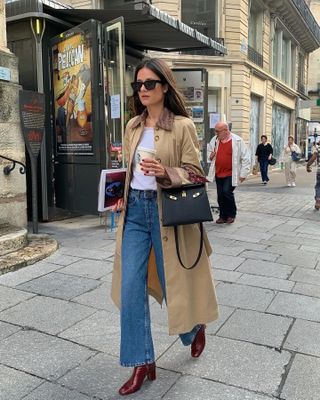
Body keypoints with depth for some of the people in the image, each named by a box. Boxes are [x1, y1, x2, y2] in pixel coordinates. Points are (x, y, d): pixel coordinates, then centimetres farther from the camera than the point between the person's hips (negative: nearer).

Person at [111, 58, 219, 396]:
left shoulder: (182, 125, -6)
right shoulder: (133, 126, 11)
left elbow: (195, 174, -8)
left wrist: (165, 173, -24)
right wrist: (122, 196, 8)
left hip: (167, 210, -5)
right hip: (134, 210, 5)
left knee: (172, 282, 8)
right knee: (131, 288, 1)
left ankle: (196, 327, 42)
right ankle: (142, 363, 15)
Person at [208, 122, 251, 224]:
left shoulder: (237, 141, -9)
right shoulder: (214, 140, 6)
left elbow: (246, 158, -5)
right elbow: (210, 153, 24)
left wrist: (243, 173, -7)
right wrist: (210, 156, 0)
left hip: (231, 174, -5)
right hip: (218, 173, 5)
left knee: (227, 192, -15)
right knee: (220, 195, 7)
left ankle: (231, 214, 6)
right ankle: (223, 216, 22)